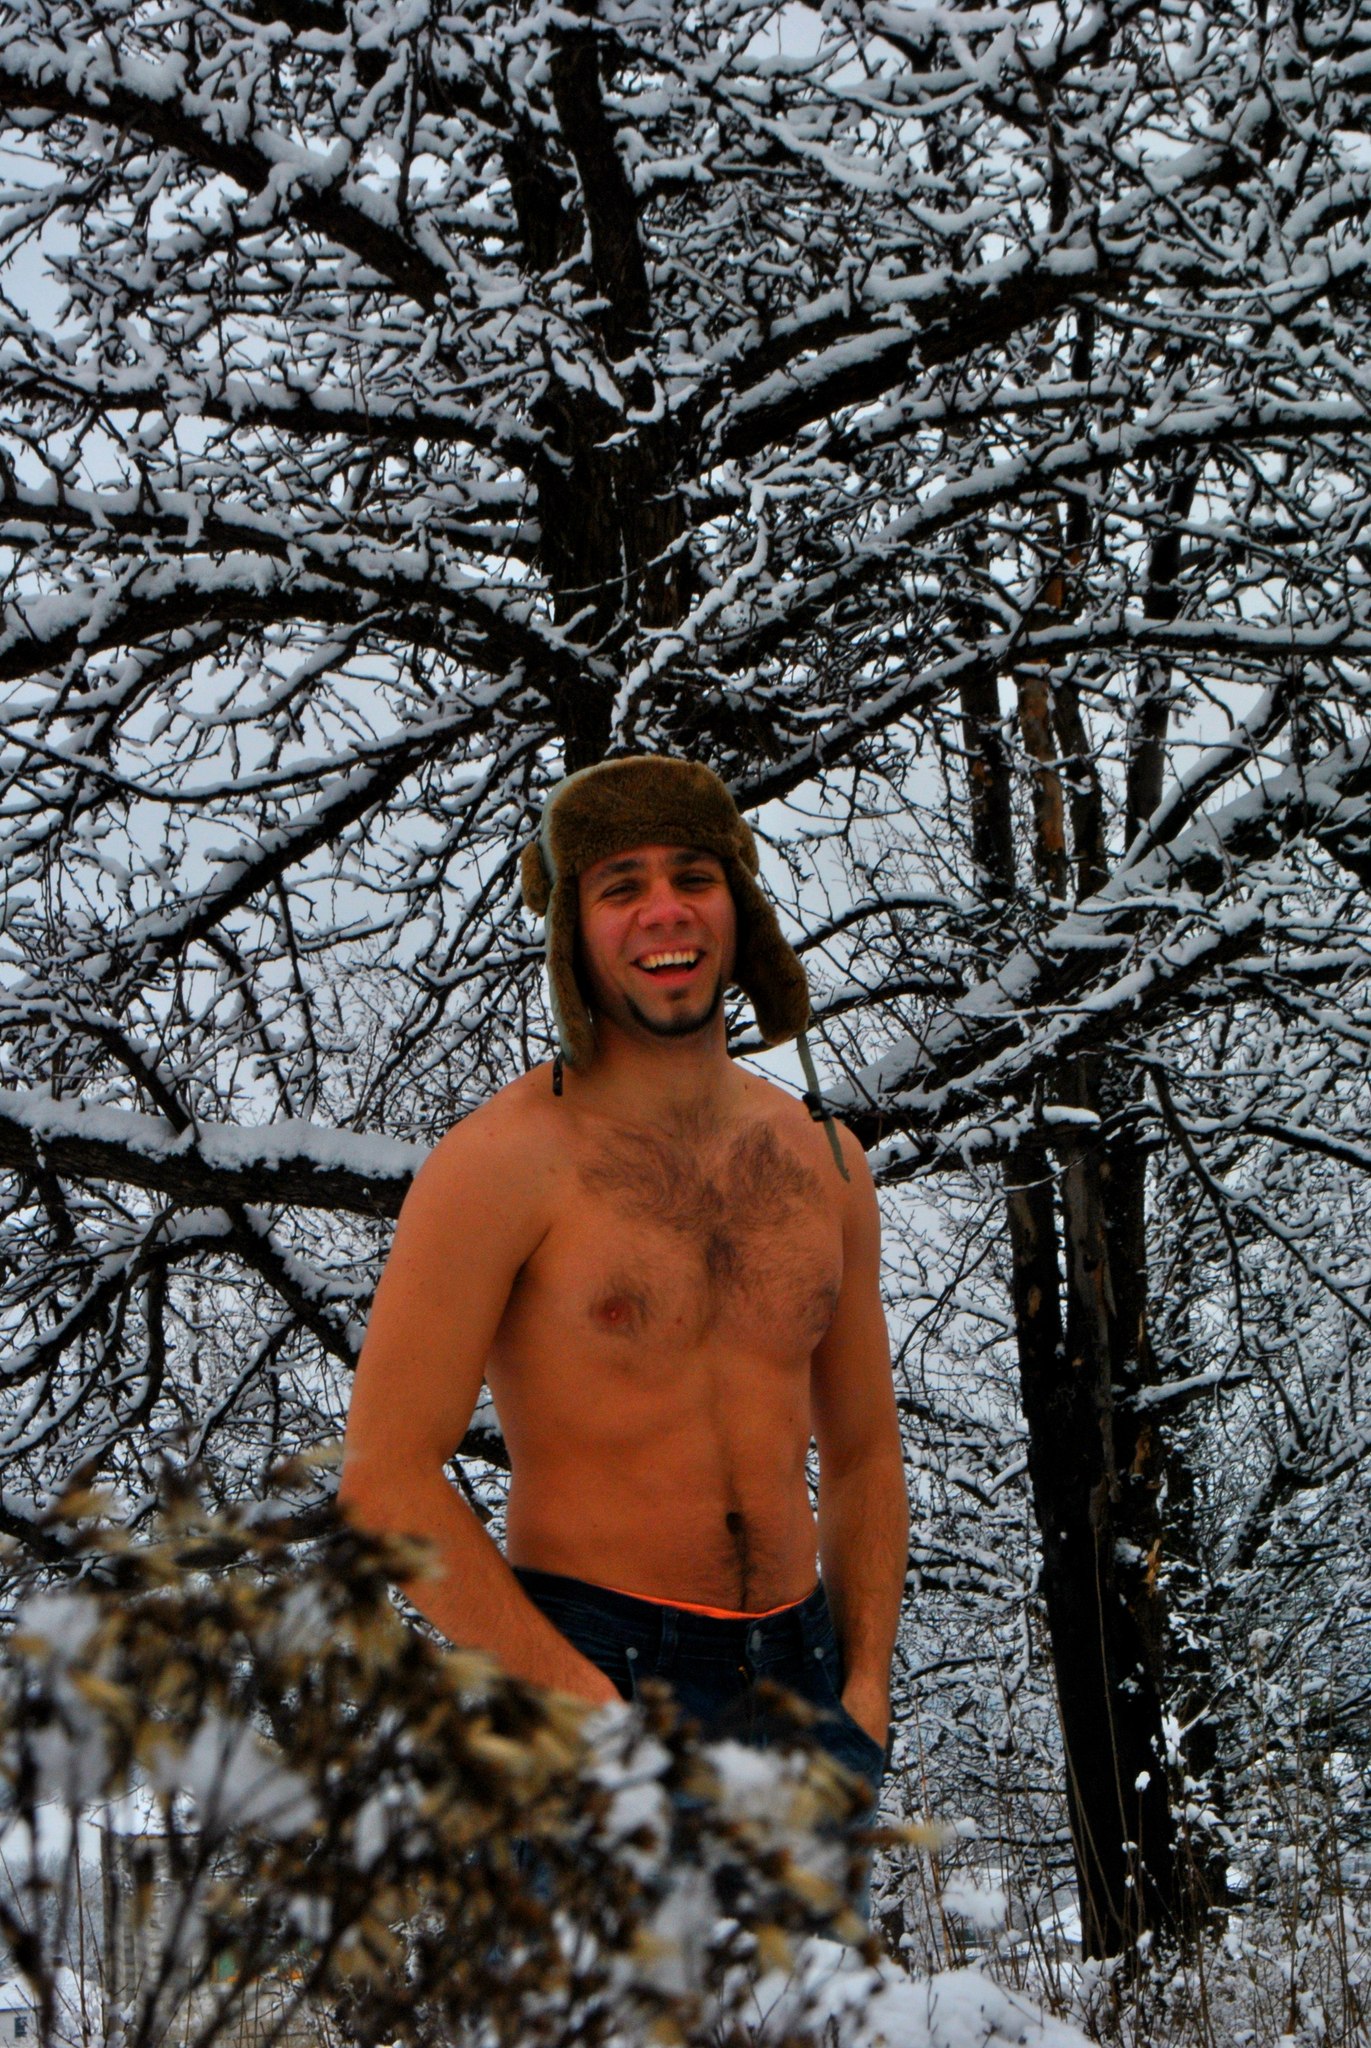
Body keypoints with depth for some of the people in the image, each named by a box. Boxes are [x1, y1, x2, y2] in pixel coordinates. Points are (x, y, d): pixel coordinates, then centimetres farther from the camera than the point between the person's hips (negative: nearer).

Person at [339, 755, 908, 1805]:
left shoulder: (823, 1160, 12)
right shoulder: (503, 1160, -5)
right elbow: (384, 1479, -10)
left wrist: (865, 1688, 8)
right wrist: (585, 1702, -14)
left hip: (795, 1682, 5)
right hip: (580, 1669, -5)